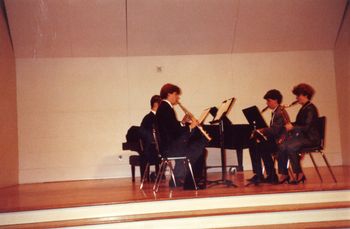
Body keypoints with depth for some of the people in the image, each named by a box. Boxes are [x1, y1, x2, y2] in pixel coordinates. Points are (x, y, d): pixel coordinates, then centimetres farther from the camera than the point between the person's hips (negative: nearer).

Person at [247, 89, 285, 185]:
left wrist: (262, 130, -15)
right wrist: (262, 131, 0)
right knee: (253, 145, -3)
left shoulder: (280, 112, -15)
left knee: (262, 147, -26)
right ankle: (258, 175, -3)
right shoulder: (275, 112, 17)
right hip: (274, 139, 10)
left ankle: (272, 176, -11)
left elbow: (275, 130, -25)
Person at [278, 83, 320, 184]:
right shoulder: (303, 108, 19)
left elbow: (307, 127, -20)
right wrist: (290, 125, 6)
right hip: (301, 136, 9)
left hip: (310, 138, -9)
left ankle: (299, 174, -21)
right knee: (282, 146, -16)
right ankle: (284, 174, -16)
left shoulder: (310, 109, -11)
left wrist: (293, 127, -20)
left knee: (290, 147, -33)